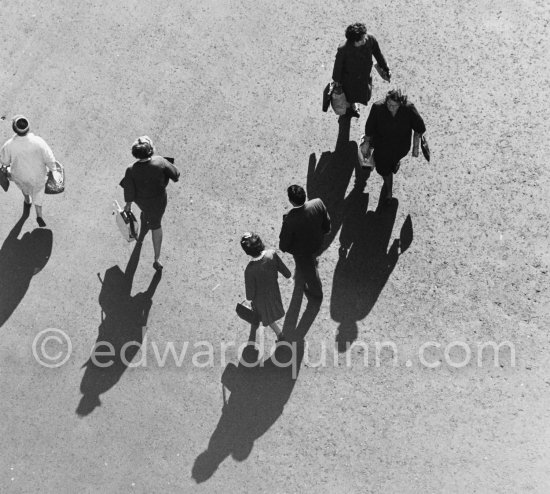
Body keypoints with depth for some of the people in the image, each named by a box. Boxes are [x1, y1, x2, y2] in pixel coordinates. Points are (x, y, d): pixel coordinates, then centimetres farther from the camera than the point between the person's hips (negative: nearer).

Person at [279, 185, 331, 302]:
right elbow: (327, 223, -9)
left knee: (309, 272, 26)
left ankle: (317, 294, 55)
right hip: (317, 244, 4)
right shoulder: (318, 203, -29)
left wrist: (284, 248, -4)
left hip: (301, 252, -4)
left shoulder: (289, 219, -41)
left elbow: (283, 245, -26)